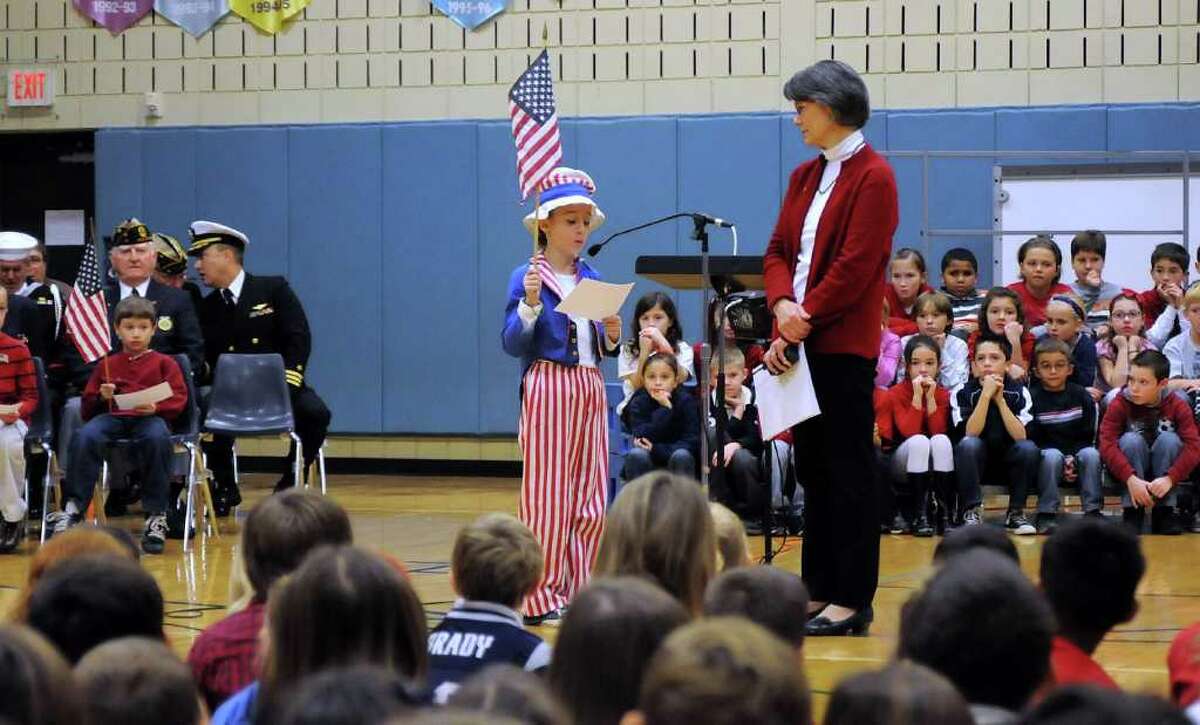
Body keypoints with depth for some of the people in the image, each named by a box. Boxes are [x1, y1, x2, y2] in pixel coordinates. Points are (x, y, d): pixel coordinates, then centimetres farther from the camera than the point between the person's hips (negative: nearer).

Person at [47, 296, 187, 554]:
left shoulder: (164, 363, 17)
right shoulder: (107, 365, 23)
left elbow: (179, 399, 5)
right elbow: (86, 411, 22)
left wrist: (156, 407, -15)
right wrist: (101, 398, -2)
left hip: (149, 417, -2)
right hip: (112, 416, 2)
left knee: (158, 438, -40)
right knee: (85, 436, -34)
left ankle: (156, 517, -32)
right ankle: (73, 509, -29)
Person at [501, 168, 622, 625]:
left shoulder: (593, 280, 11)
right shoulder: (527, 278, -5)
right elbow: (513, 344, -10)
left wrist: (612, 336, -5)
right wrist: (530, 304, -23)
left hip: (590, 388, 6)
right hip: (547, 387, -6)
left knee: (591, 497, 5)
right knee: (547, 495, -4)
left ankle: (580, 592, 12)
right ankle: (541, 598, 1)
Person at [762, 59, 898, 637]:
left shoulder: (872, 177, -9)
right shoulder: (805, 177, 16)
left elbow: (855, 267, -16)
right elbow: (779, 251, 12)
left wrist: (804, 318, -14)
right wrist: (783, 306, -8)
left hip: (845, 348, -8)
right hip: (802, 344, 8)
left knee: (849, 474, -4)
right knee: (813, 470, 12)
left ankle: (852, 600, 0)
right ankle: (818, 590, 19)